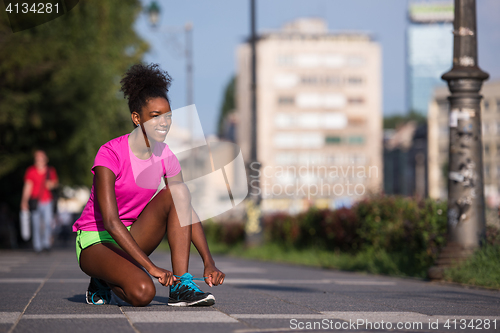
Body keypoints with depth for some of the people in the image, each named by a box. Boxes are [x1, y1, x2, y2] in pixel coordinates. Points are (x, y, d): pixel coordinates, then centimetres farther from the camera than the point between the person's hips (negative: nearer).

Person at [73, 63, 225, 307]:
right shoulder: (110, 154, -21)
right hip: (95, 241, -6)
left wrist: (209, 263, -13)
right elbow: (110, 222, -28)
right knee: (142, 292, -33)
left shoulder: (165, 156, -2)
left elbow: (188, 212, -1)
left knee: (177, 192, -18)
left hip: (132, 238, 6)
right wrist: (150, 266, -34)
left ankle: (181, 285, -20)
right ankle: (103, 281, 3)